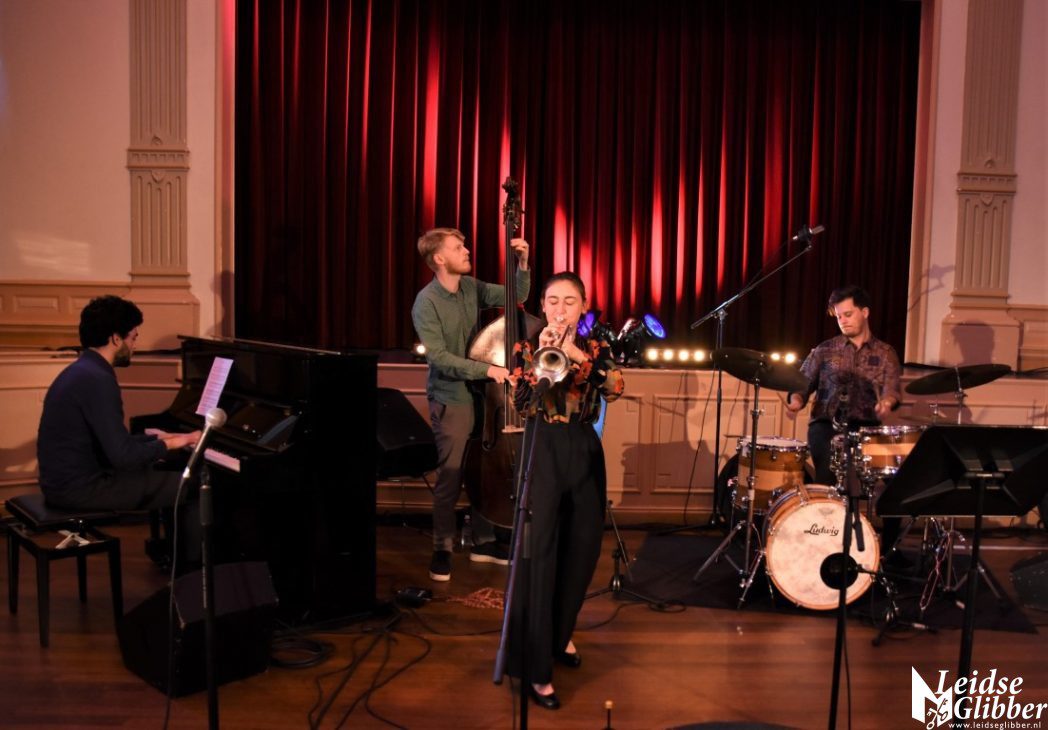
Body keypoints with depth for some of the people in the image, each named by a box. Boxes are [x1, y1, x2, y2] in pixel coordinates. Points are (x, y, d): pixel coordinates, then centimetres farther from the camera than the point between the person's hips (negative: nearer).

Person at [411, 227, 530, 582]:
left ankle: (483, 542, 28)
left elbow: (516, 296, 7)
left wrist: (522, 264, -9)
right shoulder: (427, 302, -15)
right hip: (450, 399, -6)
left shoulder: (471, 287, 3)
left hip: (482, 394, 6)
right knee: (451, 477, 0)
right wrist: (486, 369, -29)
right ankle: (442, 549, 17)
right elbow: (439, 358, -22)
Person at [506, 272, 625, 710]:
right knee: (539, 554, -7)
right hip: (542, 453, -3)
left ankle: (560, 634, 38)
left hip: (584, 453, 4)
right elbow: (522, 406, -11)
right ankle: (537, 668, 0)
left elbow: (615, 388, -14)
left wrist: (576, 354, -24)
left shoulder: (595, 350, 7)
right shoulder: (527, 350, 1)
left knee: (581, 552, 13)